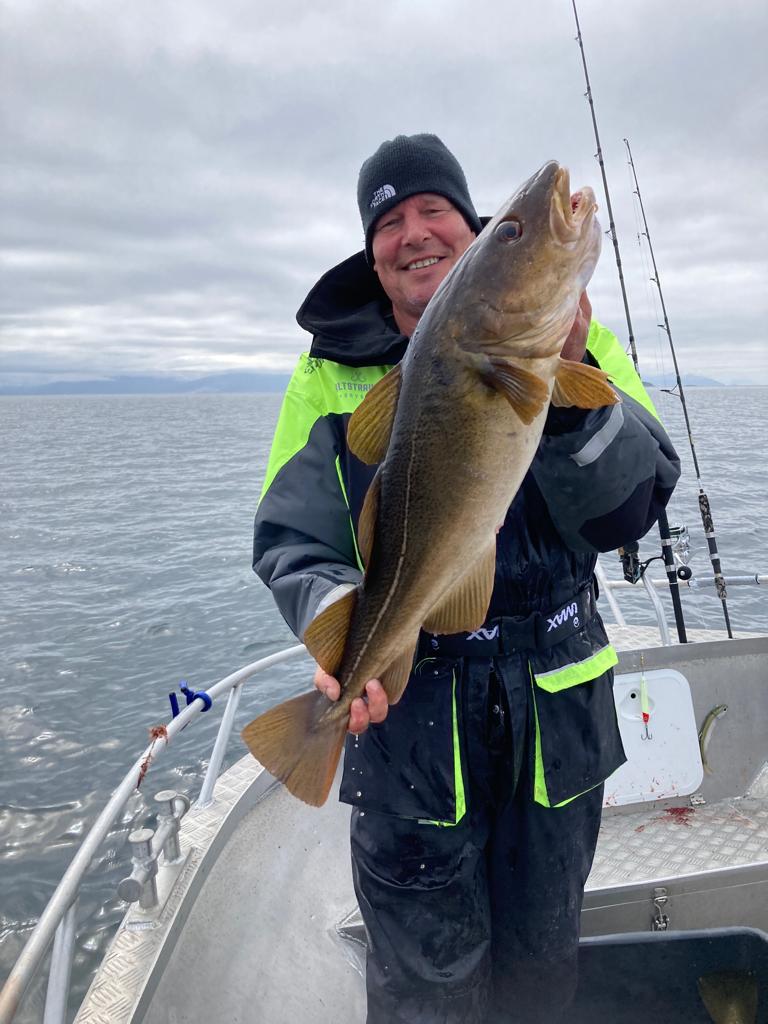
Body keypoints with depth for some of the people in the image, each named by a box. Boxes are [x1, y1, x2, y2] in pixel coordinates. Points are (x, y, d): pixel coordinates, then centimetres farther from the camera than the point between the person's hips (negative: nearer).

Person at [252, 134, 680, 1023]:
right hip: (406, 714, -1)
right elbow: (290, 540, -4)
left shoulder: (567, 339, -3)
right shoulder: (334, 375, -4)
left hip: (558, 710, 2)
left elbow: (628, 511, -13)